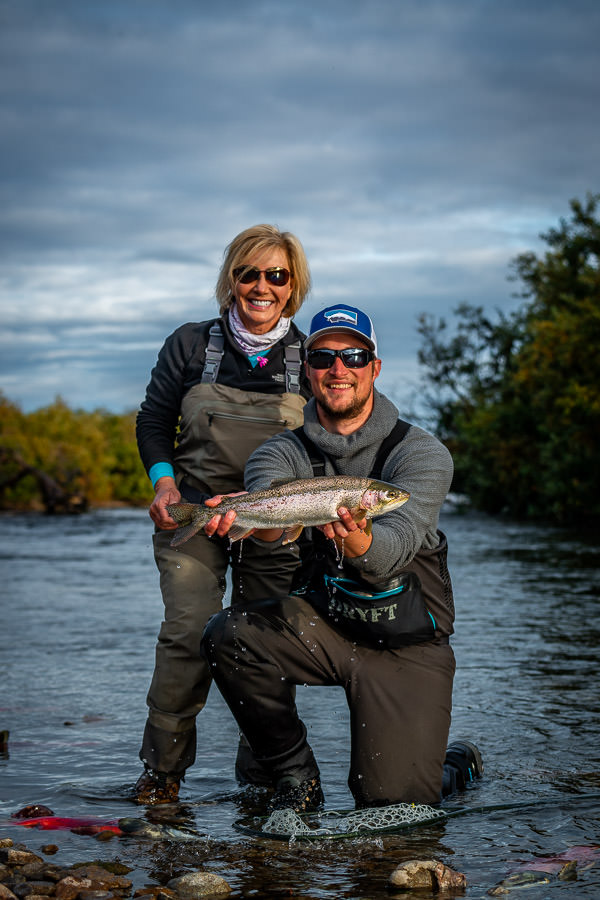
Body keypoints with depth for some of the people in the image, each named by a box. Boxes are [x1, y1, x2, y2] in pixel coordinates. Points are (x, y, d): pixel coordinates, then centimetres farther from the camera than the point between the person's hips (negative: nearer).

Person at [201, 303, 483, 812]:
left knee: (392, 799, -11)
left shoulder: (422, 454, -11)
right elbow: (270, 521, -24)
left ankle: (457, 764, 27)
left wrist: (356, 541, -52)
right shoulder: (283, 453, -2)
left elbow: (393, 546, -28)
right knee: (226, 636, -24)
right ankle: (295, 773, -2)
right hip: (321, 619, 3)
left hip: (408, 643, -3)